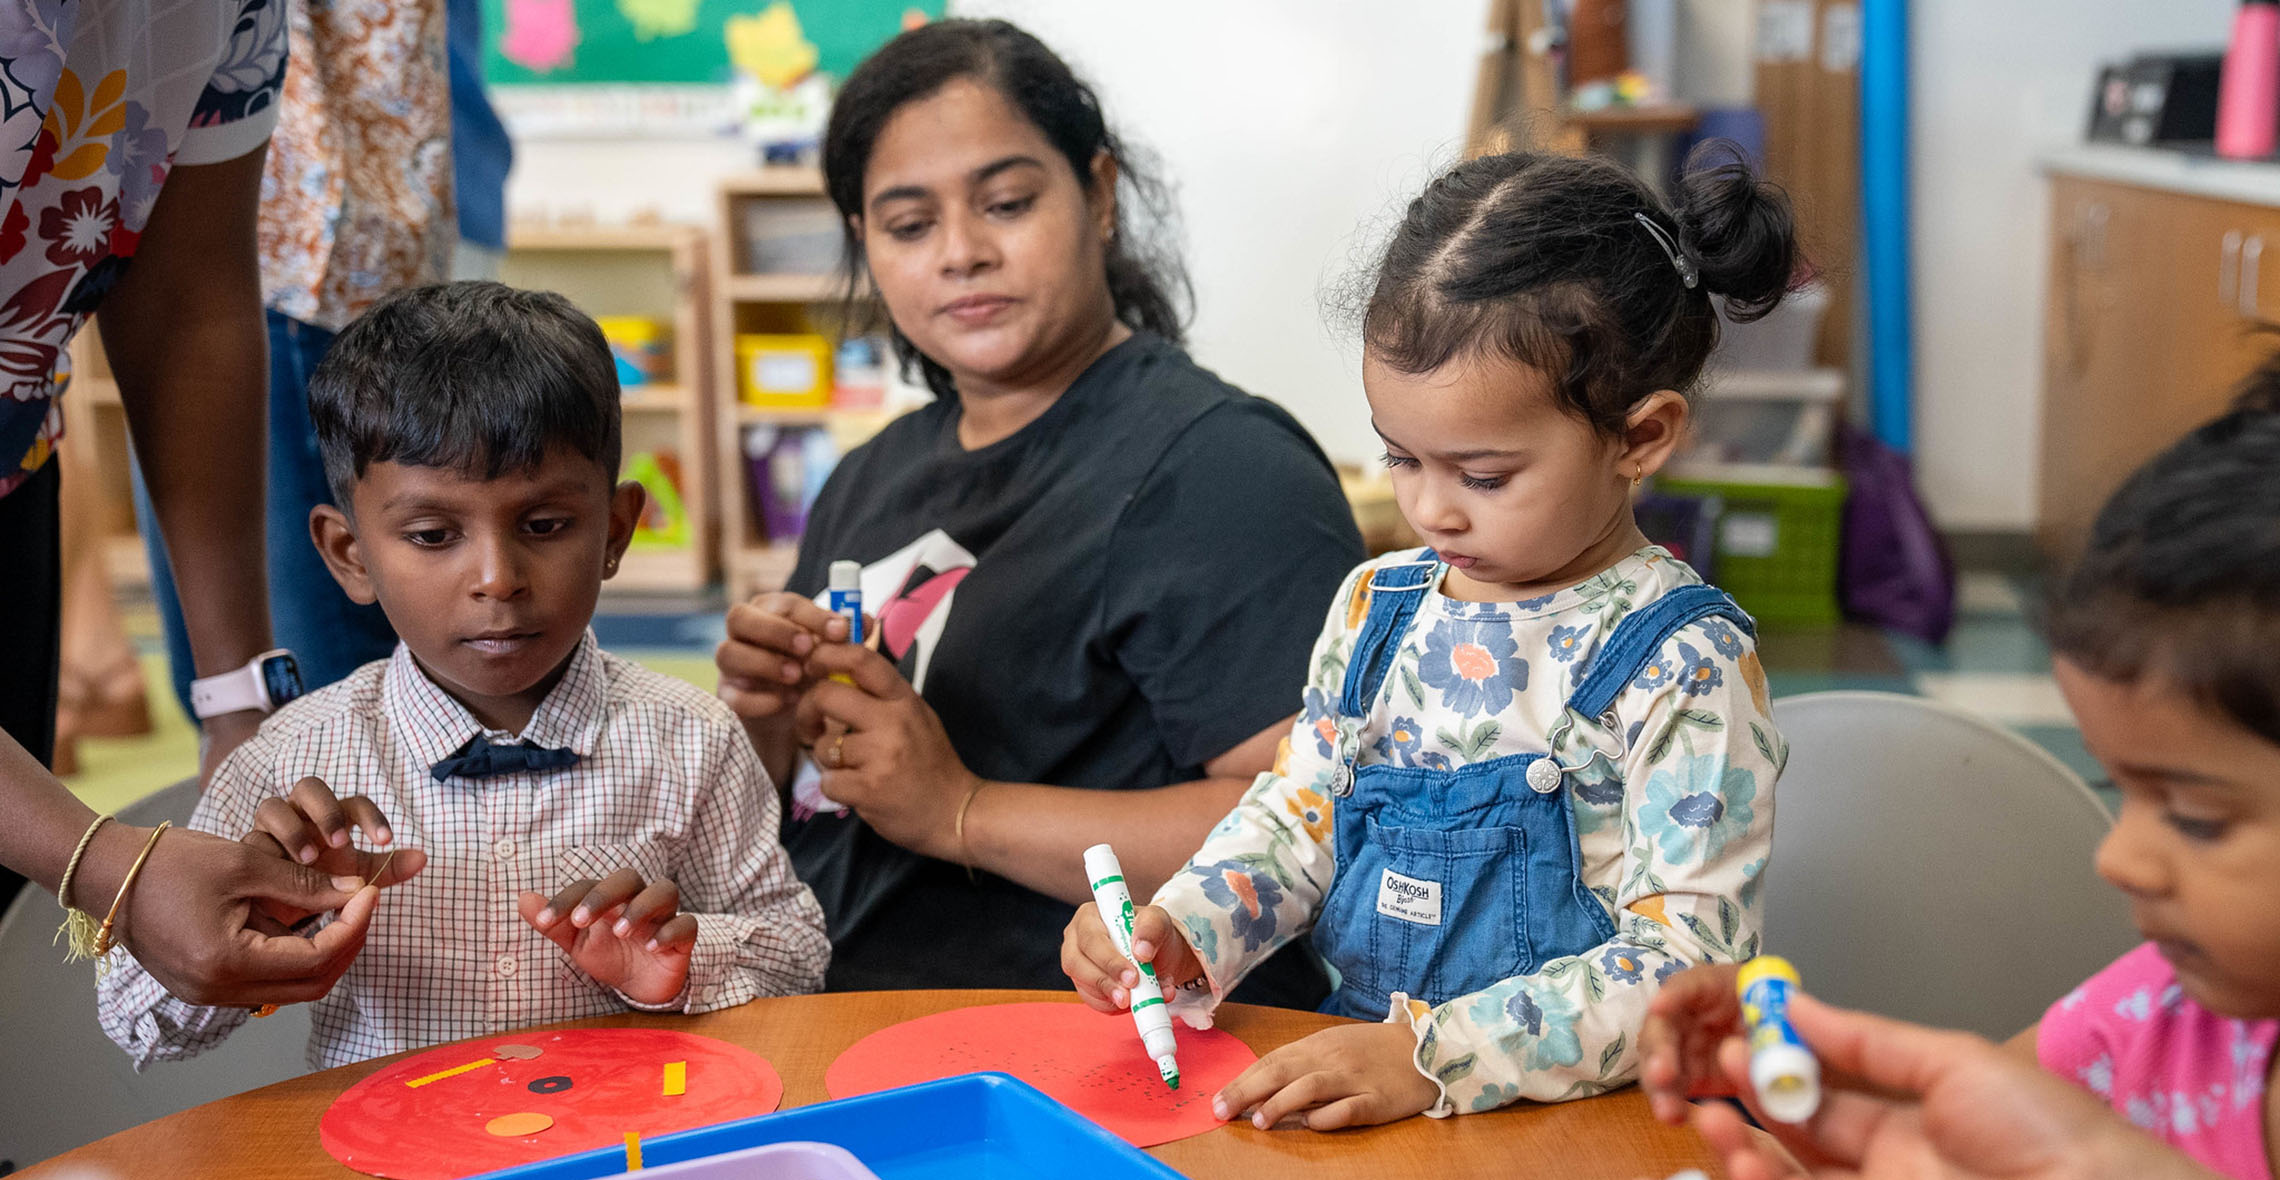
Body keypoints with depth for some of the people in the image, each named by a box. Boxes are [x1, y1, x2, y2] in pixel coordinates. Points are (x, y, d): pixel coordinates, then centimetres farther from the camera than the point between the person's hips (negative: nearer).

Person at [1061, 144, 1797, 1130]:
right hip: (1354, 1080, 6)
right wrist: (1178, 931, -1)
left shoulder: (1682, 667, -10)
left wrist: (1431, 1057, -23)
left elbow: (1686, 957, -14)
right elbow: (1299, 810, 18)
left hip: (1574, 1118, -5)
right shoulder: (1378, 605, 9)